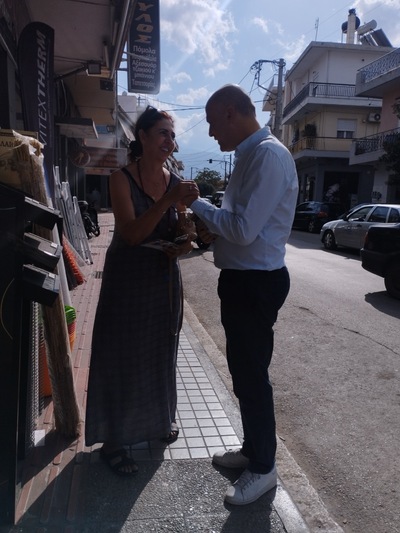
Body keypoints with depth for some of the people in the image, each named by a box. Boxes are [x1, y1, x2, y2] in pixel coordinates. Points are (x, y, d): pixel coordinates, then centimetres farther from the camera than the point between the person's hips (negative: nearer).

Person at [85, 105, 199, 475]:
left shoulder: (177, 183, 3)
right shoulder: (122, 178, -10)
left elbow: (184, 235, 8)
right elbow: (131, 233, -21)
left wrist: (184, 246, -14)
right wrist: (166, 202, -31)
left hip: (164, 278, 5)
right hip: (127, 278, -4)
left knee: (161, 352, 16)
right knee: (123, 356, 3)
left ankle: (161, 416, 39)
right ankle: (114, 440, 19)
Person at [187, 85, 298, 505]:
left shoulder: (269, 155, -18)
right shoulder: (249, 155, 13)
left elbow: (245, 228, -25)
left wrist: (197, 205, -12)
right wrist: (212, 228, 2)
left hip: (256, 282, -10)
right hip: (241, 278, 10)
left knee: (252, 376, 3)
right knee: (244, 371, 20)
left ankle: (262, 468, 25)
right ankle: (252, 448, 40)